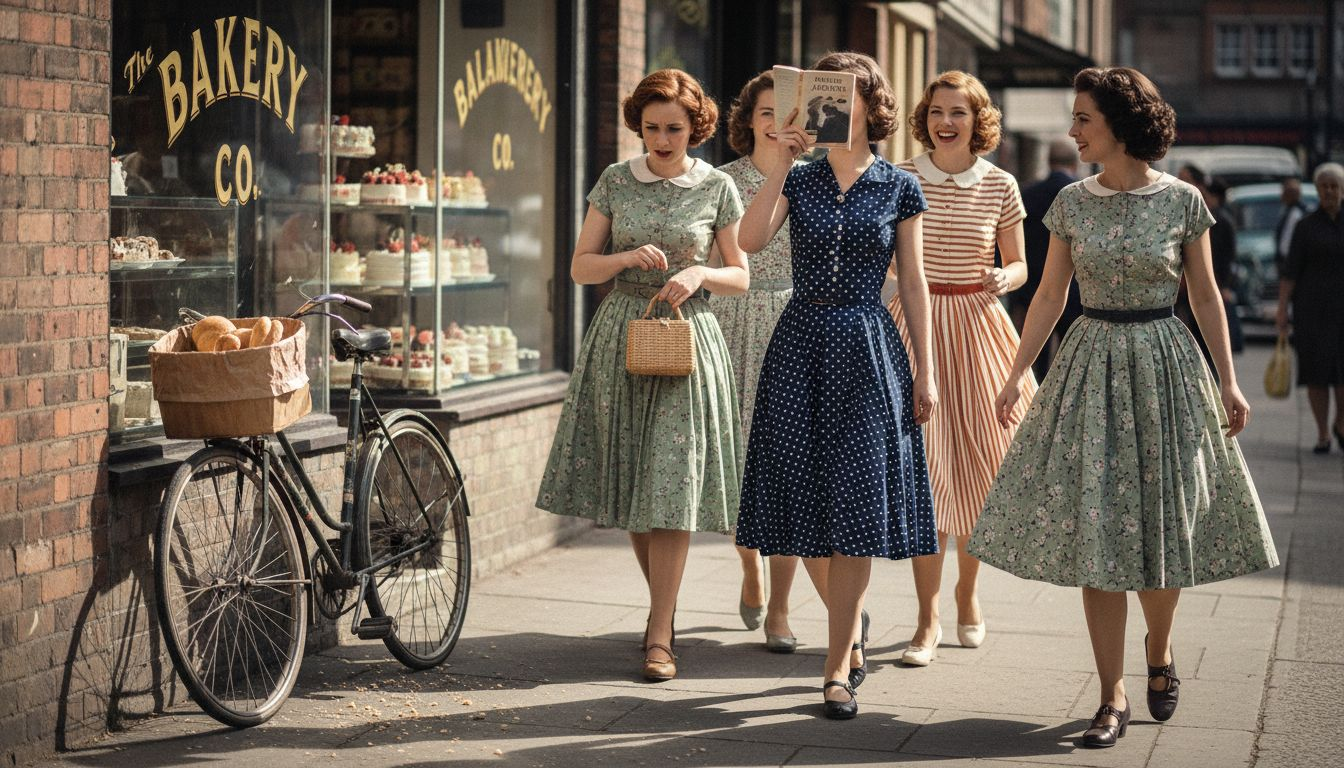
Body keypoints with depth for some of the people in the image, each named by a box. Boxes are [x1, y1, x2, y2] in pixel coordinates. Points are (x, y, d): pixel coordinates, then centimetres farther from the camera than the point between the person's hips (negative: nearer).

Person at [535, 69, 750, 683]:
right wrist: (628, 257, -14)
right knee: (630, 486, 6)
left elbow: (740, 277, 7)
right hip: (621, 337, 2)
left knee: (673, 484, -8)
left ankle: (660, 635, -7)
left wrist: (699, 273, -13)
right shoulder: (616, 181, 5)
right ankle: (663, 604, 26)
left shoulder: (716, 187, 1)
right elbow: (580, 267, 5)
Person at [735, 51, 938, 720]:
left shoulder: (898, 188, 4)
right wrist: (781, 163, -14)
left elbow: (914, 284, 5)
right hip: (801, 344, 2)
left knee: (854, 507, -6)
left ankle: (838, 670, -2)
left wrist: (925, 372, 2)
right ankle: (850, 622, 31)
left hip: (867, 348, -2)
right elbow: (751, 239, -12)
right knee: (809, 504, 5)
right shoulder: (799, 180, 7)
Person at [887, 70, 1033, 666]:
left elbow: (1019, 265, 9)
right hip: (913, 323, -1)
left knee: (976, 464, 7)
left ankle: (967, 592, 31)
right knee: (925, 467, -8)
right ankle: (928, 619, -4)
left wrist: (1003, 279, -12)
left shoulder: (1000, 186, 2)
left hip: (977, 323, 1)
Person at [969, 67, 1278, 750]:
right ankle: (1113, 698, 3)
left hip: (1165, 364, -1)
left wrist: (1228, 381, 0)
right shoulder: (1072, 203, 2)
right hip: (1092, 366, 1)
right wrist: (1016, 376, 2)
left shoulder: (1182, 201, -3)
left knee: (1162, 525, 3)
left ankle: (1159, 653, 32)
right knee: (1096, 533, -3)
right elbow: (1050, 294, 7)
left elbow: (1205, 294, 3)